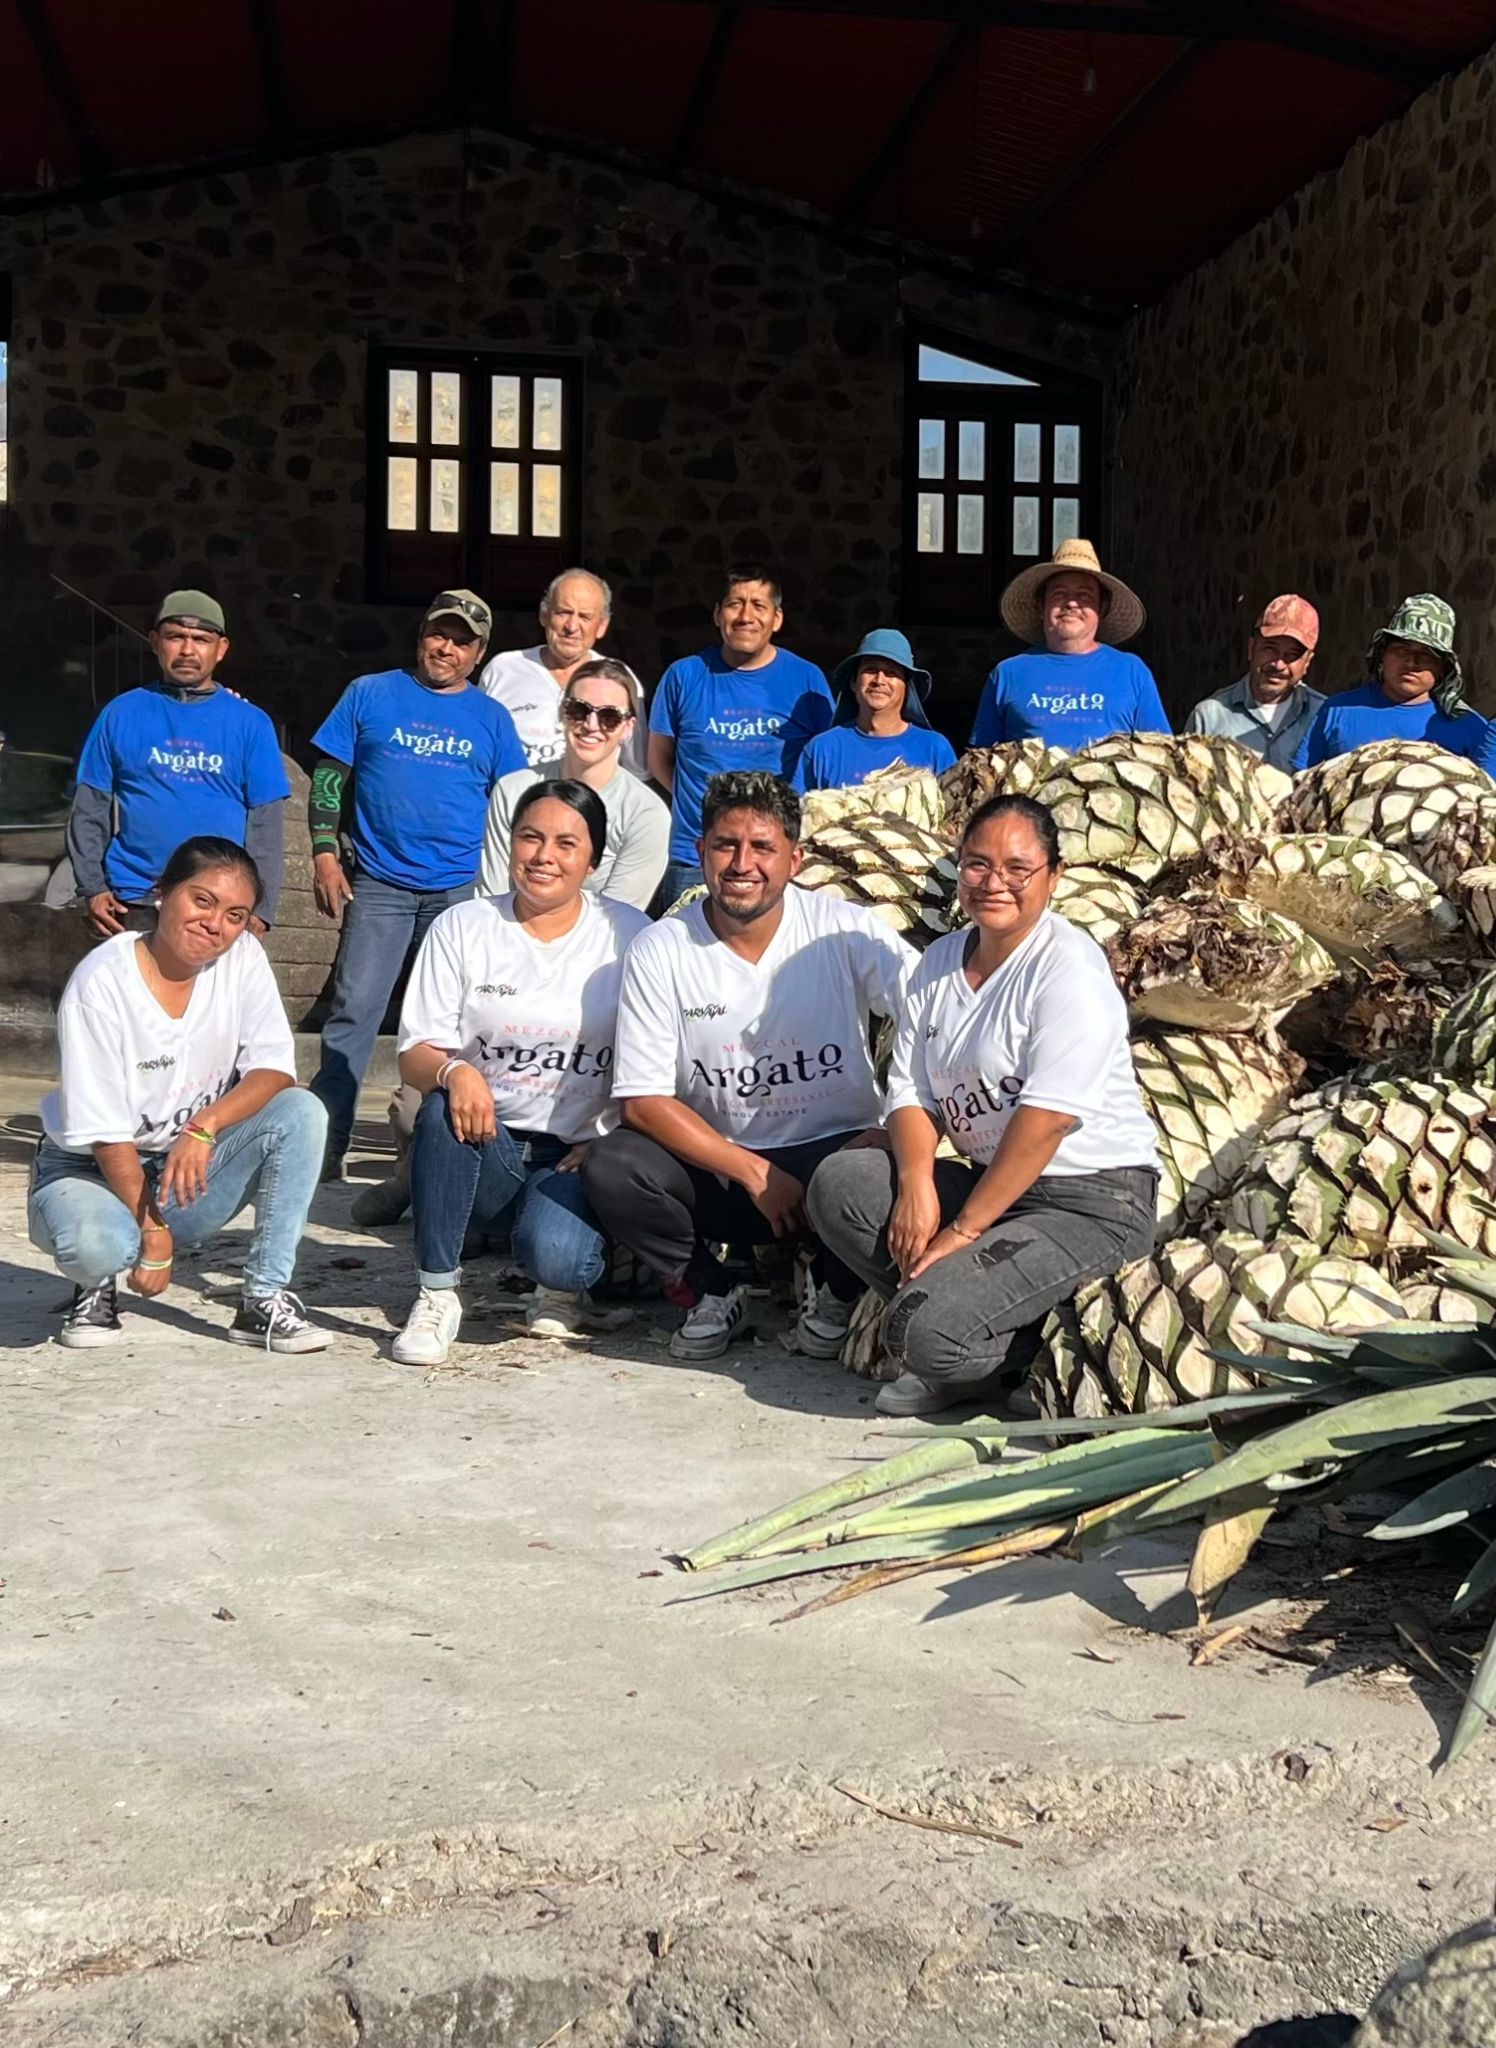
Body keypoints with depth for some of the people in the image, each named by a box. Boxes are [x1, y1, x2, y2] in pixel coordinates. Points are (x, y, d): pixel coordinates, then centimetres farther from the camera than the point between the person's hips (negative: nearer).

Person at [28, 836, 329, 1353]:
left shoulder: (243, 957, -8)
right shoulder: (102, 980, -20)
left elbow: (274, 1068, -14)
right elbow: (104, 1131, -20)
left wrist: (204, 1128, -32)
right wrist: (151, 1230, -22)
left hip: (195, 1170, 4)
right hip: (93, 1168, -4)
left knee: (302, 1112, -22)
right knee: (95, 1244, -38)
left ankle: (265, 1299, -14)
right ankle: (97, 1286, 3)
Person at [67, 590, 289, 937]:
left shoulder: (251, 723, 3)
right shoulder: (122, 713, 5)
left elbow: (265, 823, 2)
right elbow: (90, 809, 7)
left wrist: (259, 906, -5)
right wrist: (93, 887, -2)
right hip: (132, 905, 1)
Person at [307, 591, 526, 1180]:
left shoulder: (491, 718, 9)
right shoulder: (370, 694, 6)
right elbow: (328, 776, 6)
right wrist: (325, 854, -3)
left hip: (460, 889, 1)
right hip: (378, 883, -1)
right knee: (353, 1012, -5)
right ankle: (323, 1145, -2)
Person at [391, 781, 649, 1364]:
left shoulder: (628, 934, 3)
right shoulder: (461, 928, 5)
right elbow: (415, 1055, 0)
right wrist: (453, 1071, -23)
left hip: (576, 1155, -1)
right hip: (484, 1147, 2)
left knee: (554, 1256, -31)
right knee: (445, 1110, -33)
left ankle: (565, 1291, 9)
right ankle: (436, 1295, -18)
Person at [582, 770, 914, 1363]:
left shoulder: (844, 931, -7)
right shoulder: (659, 951, -6)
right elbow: (642, 1101, -9)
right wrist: (755, 1173, -17)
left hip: (832, 1153, -1)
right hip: (716, 1168, 1)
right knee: (609, 1167, -26)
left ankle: (836, 1294, 3)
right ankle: (709, 1295, 2)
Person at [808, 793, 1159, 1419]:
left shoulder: (1069, 969, -14)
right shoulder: (940, 962, 10)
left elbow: (1047, 1117, -22)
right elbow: (911, 1092, 5)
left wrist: (963, 1231, -21)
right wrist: (916, 1184, -15)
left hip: (1089, 1203, -8)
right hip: (987, 1180, 8)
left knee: (927, 1331, -24)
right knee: (837, 1184, -11)